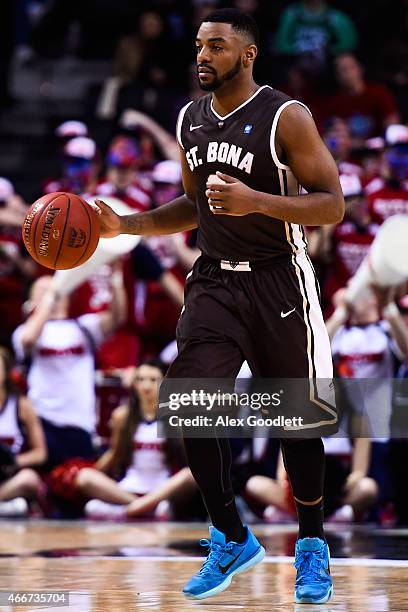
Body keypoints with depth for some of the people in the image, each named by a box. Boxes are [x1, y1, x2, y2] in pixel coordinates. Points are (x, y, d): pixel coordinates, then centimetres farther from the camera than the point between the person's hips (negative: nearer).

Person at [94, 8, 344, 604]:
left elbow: (332, 205, -13)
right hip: (215, 281, 5)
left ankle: (312, 545, 25)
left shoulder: (285, 117, -11)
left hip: (278, 284, -5)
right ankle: (232, 540, 6)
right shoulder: (190, 120, 9)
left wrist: (255, 201, -27)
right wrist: (125, 225, 8)